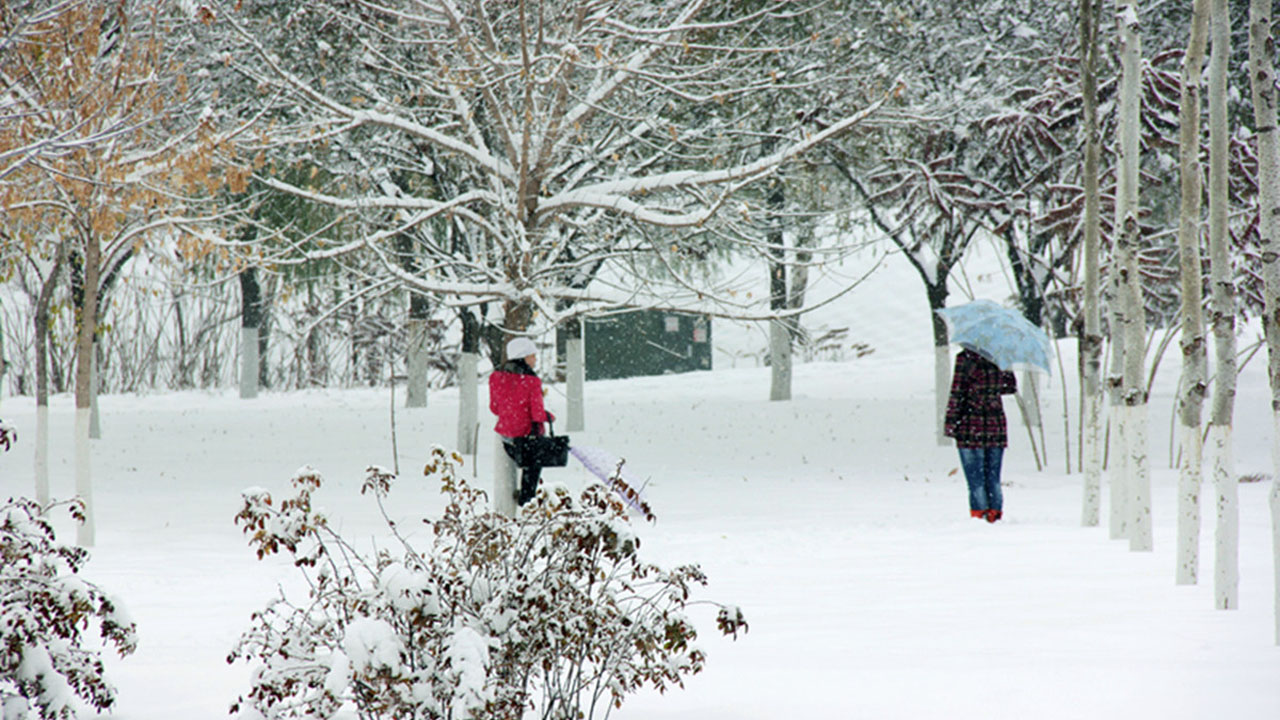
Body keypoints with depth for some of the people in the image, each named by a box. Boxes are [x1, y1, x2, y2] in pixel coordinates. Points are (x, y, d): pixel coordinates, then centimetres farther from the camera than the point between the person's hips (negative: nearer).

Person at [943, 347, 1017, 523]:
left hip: (971, 427, -4)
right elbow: (1011, 386, 14)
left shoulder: (965, 358, -12)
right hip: (996, 424, 4)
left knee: (975, 479, 1)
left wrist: (950, 423, -7)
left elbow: (957, 393, -12)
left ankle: (979, 514, -1)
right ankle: (995, 514, 11)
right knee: (993, 478, 12)